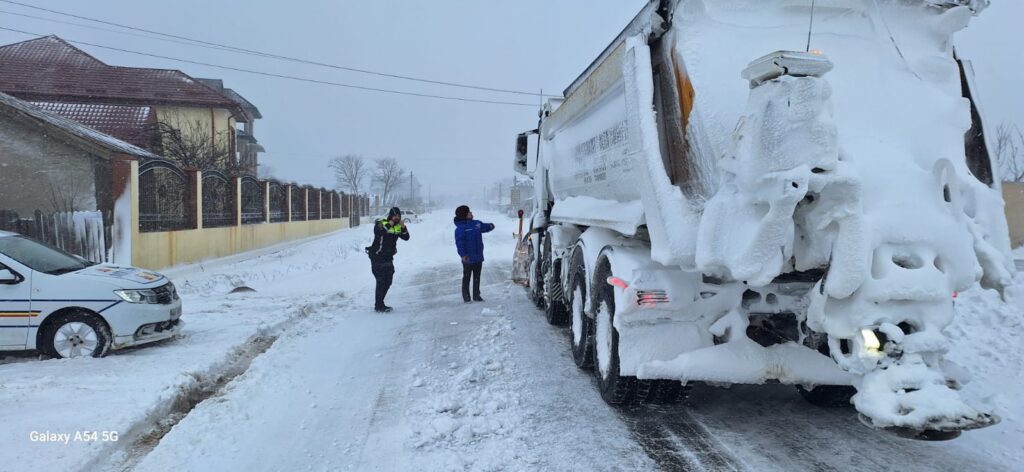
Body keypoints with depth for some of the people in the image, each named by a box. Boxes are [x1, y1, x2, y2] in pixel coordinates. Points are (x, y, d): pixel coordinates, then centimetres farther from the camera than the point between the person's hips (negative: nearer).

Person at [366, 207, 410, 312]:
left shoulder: (398, 226, 7)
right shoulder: (380, 223, -13)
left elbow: (406, 237, 4)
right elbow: (377, 232, -33)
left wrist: (403, 227, -11)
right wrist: (388, 225, -31)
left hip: (388, 258, 7)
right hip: (378, 258, -7)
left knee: (388, 282, 13)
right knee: (381, 282, -6)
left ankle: (380, 304, 26)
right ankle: (378, 306, 3)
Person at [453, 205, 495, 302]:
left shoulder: (477, 223, 9)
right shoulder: (460, 228, -12)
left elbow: (485, 227, 22)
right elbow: (459, 242, -18)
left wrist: (490, 226, -2)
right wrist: (463, 254, -27)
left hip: (478, 257, 7)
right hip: (468, 258, -7)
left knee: (477, 277, 13)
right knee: (466, 277, 3)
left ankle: (476, 295, 22)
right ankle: (466, 297, 11)